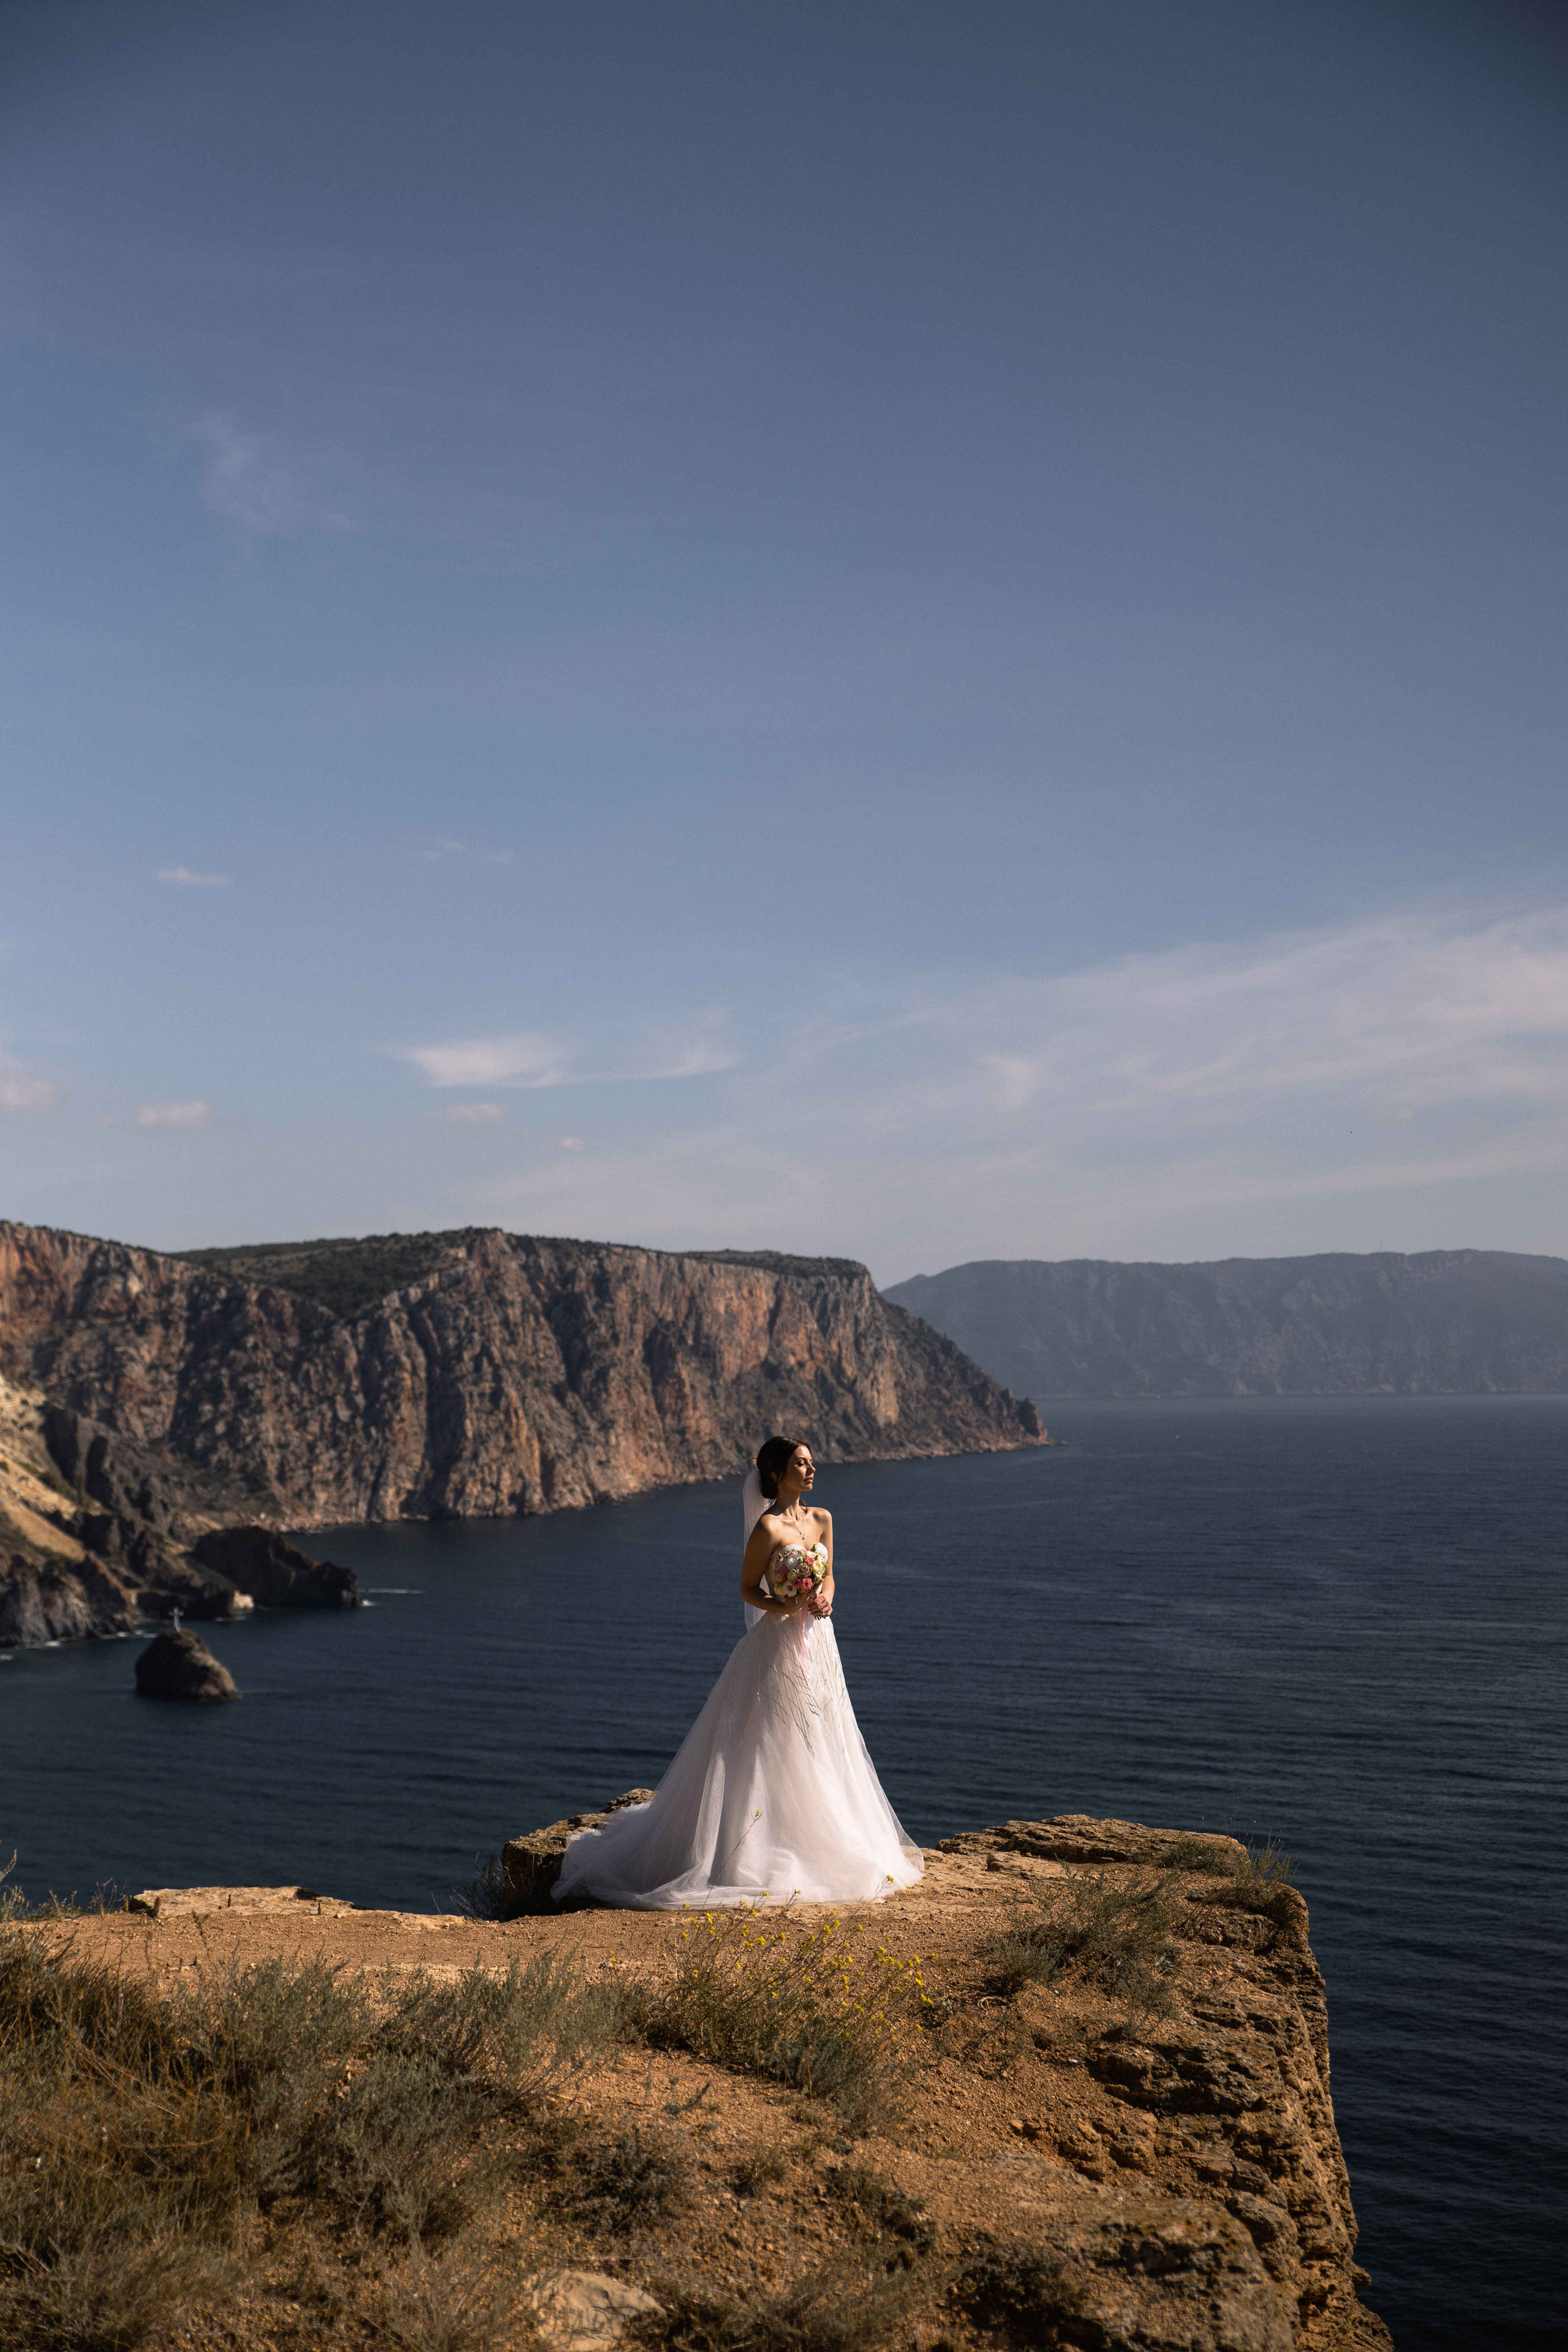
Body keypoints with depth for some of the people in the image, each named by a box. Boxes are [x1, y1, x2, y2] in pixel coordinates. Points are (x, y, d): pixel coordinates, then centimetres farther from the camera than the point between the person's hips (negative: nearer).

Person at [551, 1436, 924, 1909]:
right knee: (770, 1750, -2)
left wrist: (824, 1600, -4)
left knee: (815, 1750, 14)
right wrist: (784, 1607, -22)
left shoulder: (822, 1519, 7)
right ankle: (759, 1854, 7)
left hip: (817, 1643, 7)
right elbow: (748, 1589, -7)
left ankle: (813, 1846, 27)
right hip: (778, 1644, -7)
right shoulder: (768, 1526, -13)